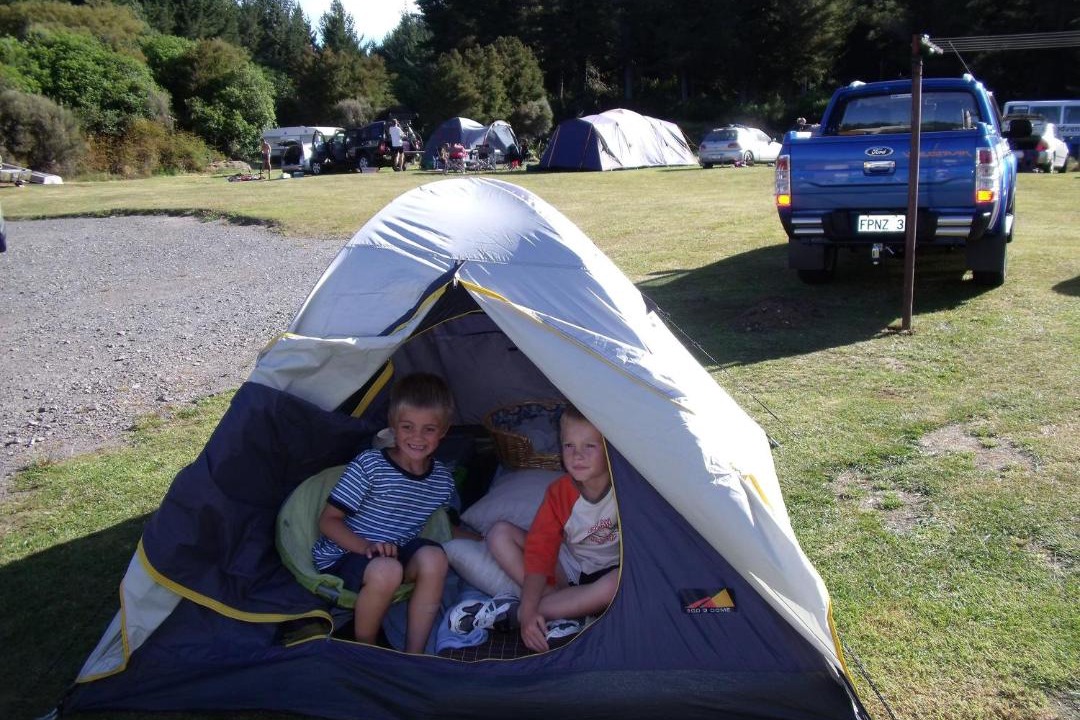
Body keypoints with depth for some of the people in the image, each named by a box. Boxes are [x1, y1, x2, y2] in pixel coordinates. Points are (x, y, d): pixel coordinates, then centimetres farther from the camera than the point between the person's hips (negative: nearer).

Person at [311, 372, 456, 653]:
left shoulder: (442, 480, 1)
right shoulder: (368, 466, -15)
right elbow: (328, 521, -12)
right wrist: (366, 547, -28)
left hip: (396, 553, 4)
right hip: (342, 555, -4)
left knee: (434, 556, -28)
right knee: (386, 570, -37)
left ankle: (413, 655, -20)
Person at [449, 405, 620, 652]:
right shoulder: (558, 493, -11)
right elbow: (540, 550, -15)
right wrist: (529, 610, -29)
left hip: (612, 573, -3)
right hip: (570, 572, 3)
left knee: (622, 582, -40)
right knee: (500, 533, -9)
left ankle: (512, 611, -28)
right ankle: (562, 608, -23)